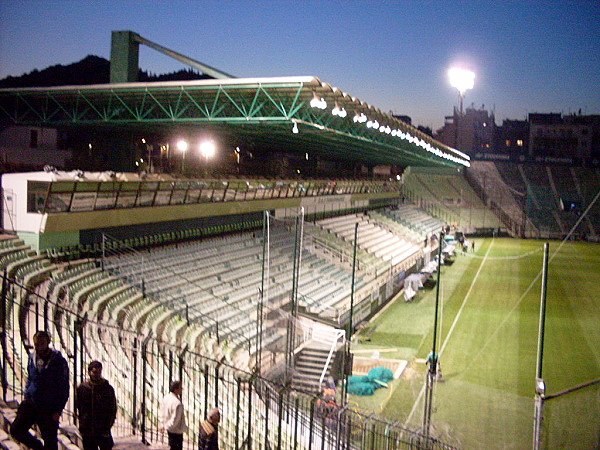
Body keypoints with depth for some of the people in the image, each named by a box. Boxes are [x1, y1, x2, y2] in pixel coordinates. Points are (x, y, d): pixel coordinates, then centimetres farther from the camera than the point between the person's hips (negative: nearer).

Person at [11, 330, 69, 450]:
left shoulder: (59, 361, -11)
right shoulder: (32, 358, 6)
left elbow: (64, 389, -9)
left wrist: (58, 410, -14)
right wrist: (26, 399, 8)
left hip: (49, 408, -5)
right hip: (30, 403, 5)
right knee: (16, 430, -5)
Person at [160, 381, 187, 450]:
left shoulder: (166, 397, -3)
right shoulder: (177, 403, -30)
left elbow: (163, 411, 9)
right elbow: (175, 420, -24)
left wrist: (164, 424, 17)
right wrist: (166, 426, -7)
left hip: (170, 429, 9)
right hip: (176, 431, -9)